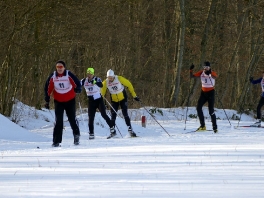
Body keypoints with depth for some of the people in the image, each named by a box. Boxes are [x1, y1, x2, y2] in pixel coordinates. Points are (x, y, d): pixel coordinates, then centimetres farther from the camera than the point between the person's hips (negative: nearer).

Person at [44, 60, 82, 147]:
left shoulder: (69, 75, -14)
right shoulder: (52, 76, -6)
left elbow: (77, 83, -10)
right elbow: (48, 88, 3)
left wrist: (77, 89, -26)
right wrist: (47, 101, 5)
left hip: (70, 101, -1)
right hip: (58, 101, 1)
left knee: (72, 119, 6)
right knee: (58, 121, -8)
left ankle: (76, 135, 33)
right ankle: (56, 141, -6)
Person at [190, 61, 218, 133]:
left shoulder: (212, 73, -13)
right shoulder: (201, 73, 0)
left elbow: (215, 77, -37)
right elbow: (191, 76, 0)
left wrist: (209, 73, -57)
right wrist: (191, 70, -19)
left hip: (210, 92, -4)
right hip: (203, 92, 4)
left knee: (211, 110, -9)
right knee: (198, 108, -10)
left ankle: (215, 127, 1)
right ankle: (202, 126, -4)